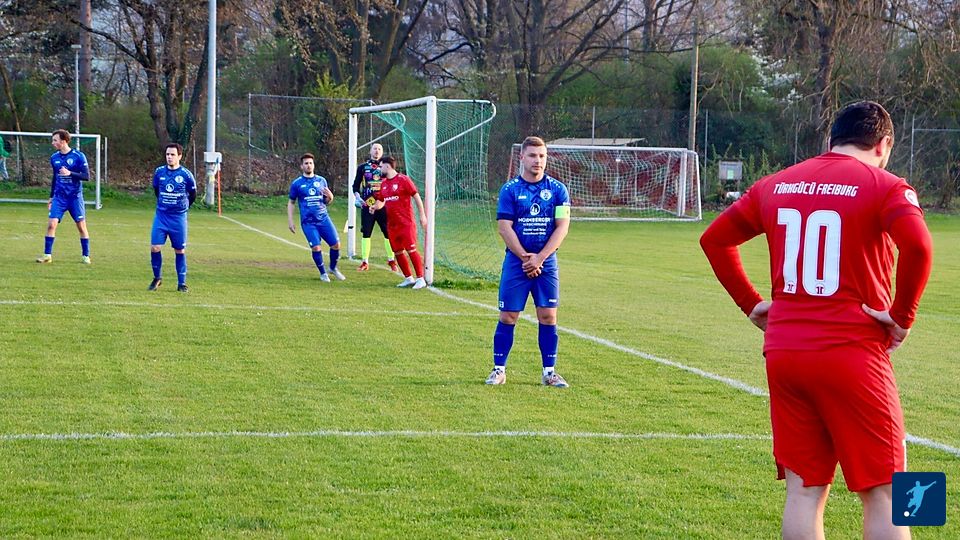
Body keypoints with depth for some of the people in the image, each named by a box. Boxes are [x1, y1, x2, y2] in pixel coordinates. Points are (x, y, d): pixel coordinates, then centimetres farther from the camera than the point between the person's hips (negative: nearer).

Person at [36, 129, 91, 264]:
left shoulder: (78, 156, -8)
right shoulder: (54, 158, 7)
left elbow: (87, 176, -11)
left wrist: (70, 173, -25)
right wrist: (51, 197, 22)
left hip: (75, 197, -3)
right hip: (59, 197, 3)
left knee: (81, 226, 1)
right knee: (51, 224, -8)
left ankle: (85, 256, 12)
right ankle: (47, 255, -2)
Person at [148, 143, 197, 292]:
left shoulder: (186, 175, -8)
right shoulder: (159, 172, 0)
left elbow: (193, 194, 7)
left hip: (178, 218, -2)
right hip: (161, 216, 2)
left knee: (180, 250, 4)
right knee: (155, 248, -7)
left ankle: (182, 283, 13)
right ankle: (157, 278, 12)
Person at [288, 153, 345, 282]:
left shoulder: (321, 181, 9)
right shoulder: (297, 183, 2)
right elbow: (291, 203, 9)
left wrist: (330, 197, -7)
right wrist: (290, 221, 2)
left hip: (323, 219, 3)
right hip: (308, 222, -3)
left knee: (336, 244, -5)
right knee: (316, 247, -15)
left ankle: (333, 268, 21)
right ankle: (323, 273, 7)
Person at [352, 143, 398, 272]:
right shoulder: (363, 167, 9)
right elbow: (356, 185, 10)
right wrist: (357, 197, -7)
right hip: (367, 205, 0)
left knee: (388, 232, 0)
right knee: (366, 233, 0)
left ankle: (391, 260, 12)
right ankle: (365, 262, 5)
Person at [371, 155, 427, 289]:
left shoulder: (403, 180, -8)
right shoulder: (383, 184, 13)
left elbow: (416, 197, -6)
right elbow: (381, 201, 25)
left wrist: (422, 215, -10)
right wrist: (375, 207, 2)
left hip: (406, 223, -7)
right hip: (392, 224, 7)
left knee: (411, 250, -9)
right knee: (397, 252, 8)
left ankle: (420, 279, -4)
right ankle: (408, 278, 19)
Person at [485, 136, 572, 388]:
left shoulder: (557, 189, 3)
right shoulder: (510, 189, -1)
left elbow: (562, 226, -2)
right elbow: (504, 227, -6)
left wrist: (539, 258, -11)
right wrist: (526, 258, -11)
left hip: (546, 263, 1)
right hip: (516, 261, -1)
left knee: (548, 317, 1)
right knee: (508, 317, 0)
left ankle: (549, 372, 8)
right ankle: (499, 370, 9)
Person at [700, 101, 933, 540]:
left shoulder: (777, 185, 11)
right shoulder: (884, 186, -5)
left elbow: (714, 239, 16)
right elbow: (918, 246, -23)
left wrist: (750, 303, 16)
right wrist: (902, 315, -12)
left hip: (784, 352, 5)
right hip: (853, 355, -5)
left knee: (804, 490, 9)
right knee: (882, 494, 4)